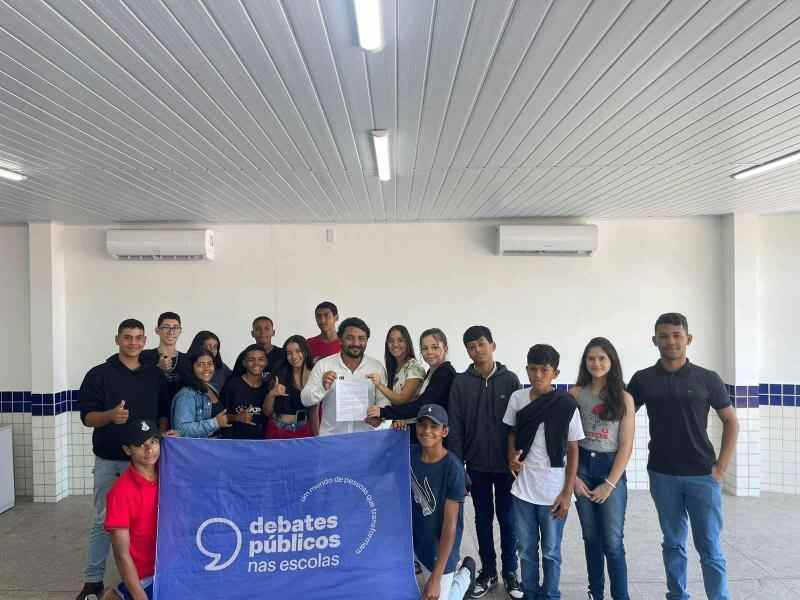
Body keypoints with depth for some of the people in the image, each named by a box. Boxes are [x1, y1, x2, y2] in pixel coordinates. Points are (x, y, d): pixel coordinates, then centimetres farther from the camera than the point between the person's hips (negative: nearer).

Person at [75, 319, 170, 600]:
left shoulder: (156, 375, 6)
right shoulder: (99, 374, -3)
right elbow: (87, 417, -5)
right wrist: (111, 415, -24)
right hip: (109, 461, -2)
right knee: (103, 521, 5)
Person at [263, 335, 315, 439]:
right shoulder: (279, 376, -8)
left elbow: (314, 412, 6)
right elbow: (267, 412, -2)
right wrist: (271, 394, -19)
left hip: (304, 431, 1)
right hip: (278, 431, -1)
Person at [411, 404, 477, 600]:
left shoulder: (453, 468, -23)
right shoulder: (410, 454, -9)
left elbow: (450, 525, -21)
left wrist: (435, 579, -21)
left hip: (440, 547, -5)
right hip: (414, 537, 5)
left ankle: (465, 573, 29)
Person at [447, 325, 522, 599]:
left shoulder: (510, 379, -4)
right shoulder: (460, 383, -3)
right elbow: (455, 427, -3)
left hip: (506, 464, -1)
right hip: (476, 464, 1)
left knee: (507, 518, 10)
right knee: (483, 518, 12)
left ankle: (510, 572, 26)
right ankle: (488, 572, 27)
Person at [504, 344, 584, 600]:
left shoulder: (566, 405, -11)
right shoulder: (517, 398, -3)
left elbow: (573, 451, -5)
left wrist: (567, 493, -7)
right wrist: (512, 457, -7)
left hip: (553, 492, -3)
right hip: (523, 489, 3)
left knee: (551, 551, 12)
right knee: (526, 549, 15)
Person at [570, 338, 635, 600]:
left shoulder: (624, 398, -2)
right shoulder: (576, 394, 0)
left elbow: (626, 446, -4)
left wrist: (609, 484, -8)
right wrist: (573, 477, -5)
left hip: (612, 468, -1)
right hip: (582, 467, 2)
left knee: (612, 541, -1)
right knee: (591, 538, 12)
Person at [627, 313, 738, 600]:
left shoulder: (708, 379, -3)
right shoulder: (643, 379, 0)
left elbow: (731, 422, 3)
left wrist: (721, 467, -3)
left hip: (702, 475, -1)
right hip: (662, 475, 1)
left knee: (710, 547, 3)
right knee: (673, 543, 13)